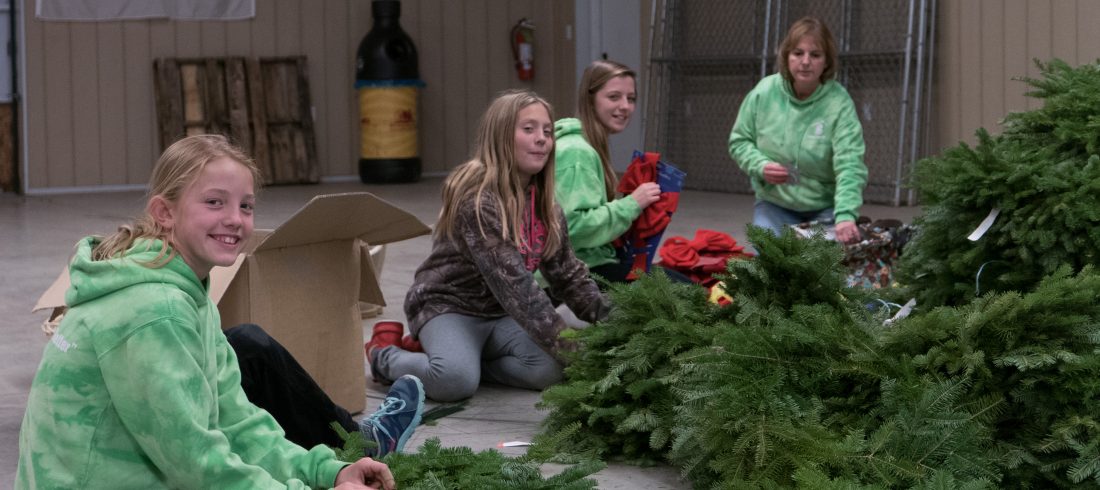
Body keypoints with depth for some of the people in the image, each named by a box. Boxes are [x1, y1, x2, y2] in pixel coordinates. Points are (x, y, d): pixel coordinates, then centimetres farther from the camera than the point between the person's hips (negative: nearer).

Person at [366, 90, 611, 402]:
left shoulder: (545, 205, 3)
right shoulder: (478, 199, -23)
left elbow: (569, 275, 9)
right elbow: (512, 283, -31)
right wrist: (567, 346, -35)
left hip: (501, 315, 7)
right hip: (449, 306, -7)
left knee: (551, 370, -23)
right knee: (455, 381, -35)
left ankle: (467, 357, 1)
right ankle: (385, 356, -3)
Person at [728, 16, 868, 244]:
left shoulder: (839, 104, -20)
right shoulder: (763, 92, -10)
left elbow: (850, 166, -29)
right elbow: (739, 141, 3)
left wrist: (845, 216, -45)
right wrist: (760, 166, -19)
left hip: (825, 210, -2)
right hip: (773, 204, 2)